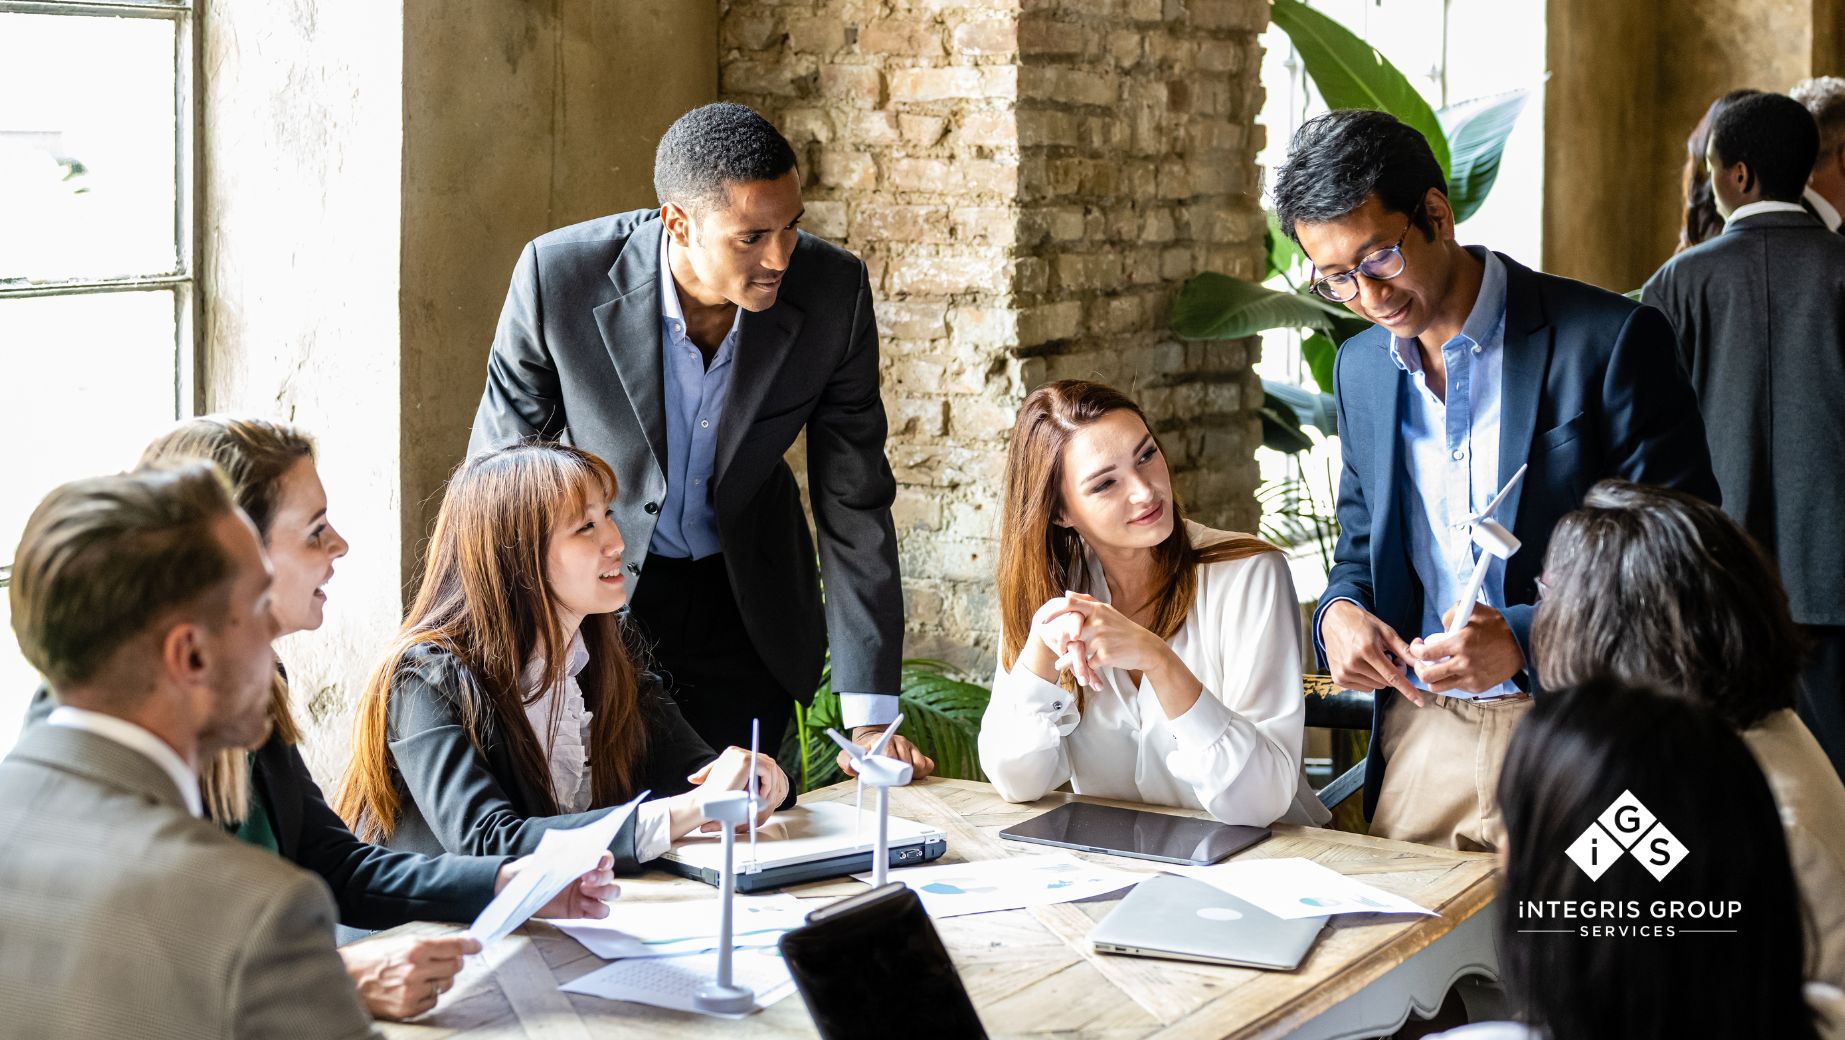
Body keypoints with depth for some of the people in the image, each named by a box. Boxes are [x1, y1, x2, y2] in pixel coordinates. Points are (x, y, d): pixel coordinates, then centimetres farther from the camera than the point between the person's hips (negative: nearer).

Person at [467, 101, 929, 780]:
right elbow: (500, 468, -8)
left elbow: (855, 503, -13)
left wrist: (871, 718, -14)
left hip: (746, 600, 2)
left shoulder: (833, 293, -20)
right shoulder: (559, 274, -24)